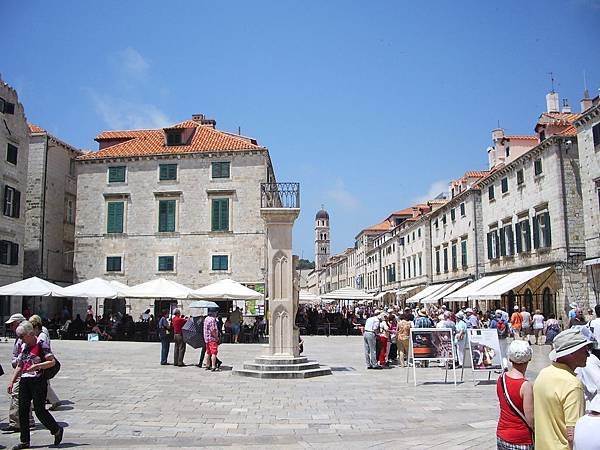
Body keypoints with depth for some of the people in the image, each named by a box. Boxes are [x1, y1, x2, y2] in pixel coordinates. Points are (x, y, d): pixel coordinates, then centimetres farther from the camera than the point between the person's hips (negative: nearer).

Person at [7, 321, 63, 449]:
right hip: (24, 381, 7)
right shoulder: (23, 346, 12)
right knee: (22, 411, 5)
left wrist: (37, 366, -25)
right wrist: (12, 382, 14)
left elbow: (52, 362, -14)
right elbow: (19, 366, 20)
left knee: (39, 410, -5)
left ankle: (57, 430, 16)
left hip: (38, 381, -7)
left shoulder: (41, 345, -9)